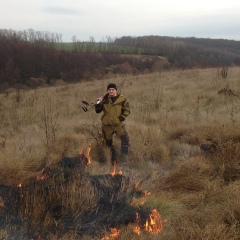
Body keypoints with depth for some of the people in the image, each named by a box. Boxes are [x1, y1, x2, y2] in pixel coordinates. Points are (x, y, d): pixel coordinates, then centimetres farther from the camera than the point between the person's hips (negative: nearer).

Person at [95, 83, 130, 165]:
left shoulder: (122, 99, -4)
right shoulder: (105, 100, 3)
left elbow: (127, 110, 1)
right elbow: (97, 110, 5)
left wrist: (122, 117, -11)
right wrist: (98, 103, -12)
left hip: (118, 124, -2)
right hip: (107, 125, 2)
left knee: (125, 139, -17)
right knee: (108, 142, 12)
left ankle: (123, 157, -7)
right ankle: (113, 159, 28)